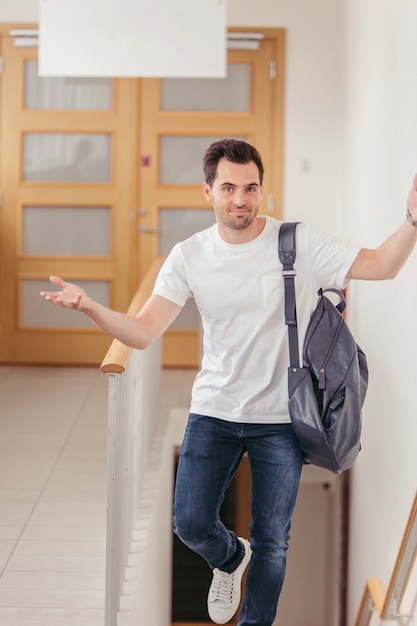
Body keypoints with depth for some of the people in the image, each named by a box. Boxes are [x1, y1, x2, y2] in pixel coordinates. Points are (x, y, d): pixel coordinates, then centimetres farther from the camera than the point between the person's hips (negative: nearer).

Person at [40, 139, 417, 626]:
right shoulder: (189, 257, -5)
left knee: (272, 540, 8)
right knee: (191, 523, 0)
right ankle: (230, 558, 37)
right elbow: (142, 332, -10)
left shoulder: (299, 243, -10)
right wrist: (89, 307, -28)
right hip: (213, 412, 1)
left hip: (280, 420, -1)